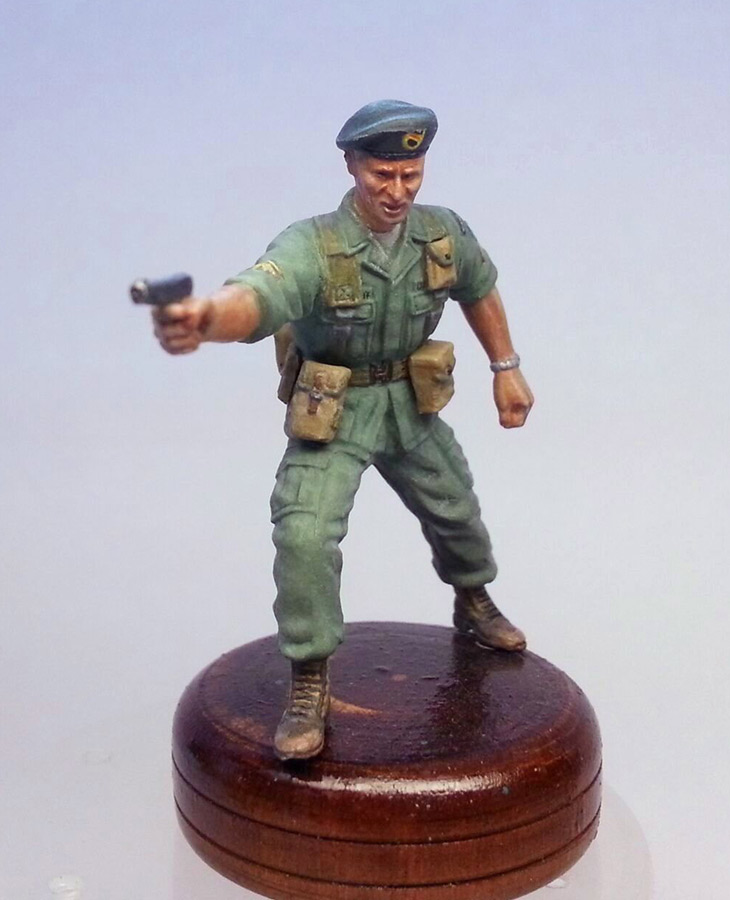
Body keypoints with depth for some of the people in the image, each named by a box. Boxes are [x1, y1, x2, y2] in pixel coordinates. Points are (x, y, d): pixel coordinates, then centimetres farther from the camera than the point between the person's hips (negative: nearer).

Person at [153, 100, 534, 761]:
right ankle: (310, 682, 0)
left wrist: (506, 368, 12)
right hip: (331, 415, -5)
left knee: (456, 512, 23)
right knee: (304, 536, -22)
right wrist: (207, 318, -76)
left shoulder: (444, 234, -13)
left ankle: (473, 602, 57)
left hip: (412, 407, 5)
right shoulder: (312, 247, -30)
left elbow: (479, 289, 10)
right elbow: (257, 296, -52)